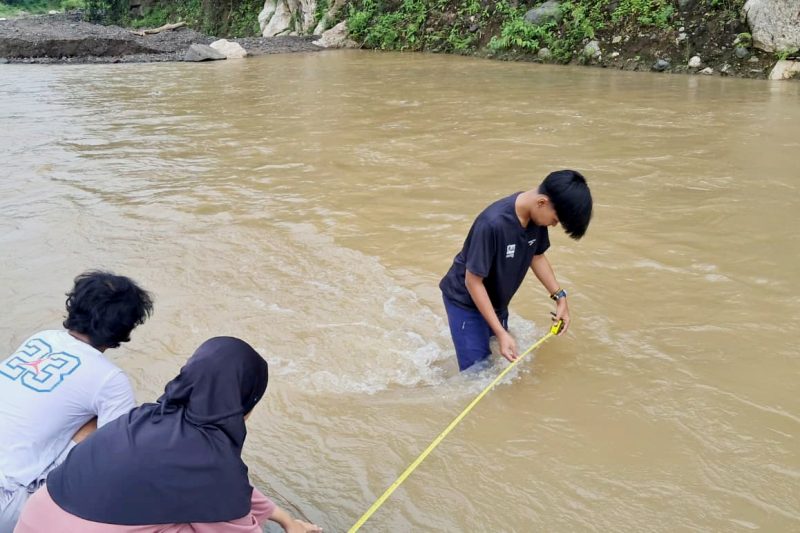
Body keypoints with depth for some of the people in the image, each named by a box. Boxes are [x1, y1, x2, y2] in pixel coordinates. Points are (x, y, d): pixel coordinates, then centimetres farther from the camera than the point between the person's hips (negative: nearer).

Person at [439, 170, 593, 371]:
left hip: (496, 302, 7)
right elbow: (473, 281, -27)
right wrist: (501, 332, -27)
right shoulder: (493, 224, -35)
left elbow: (536, 255, 7)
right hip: (466, 300, -7)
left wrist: (560, 296, 0)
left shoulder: (536, 216, -13)